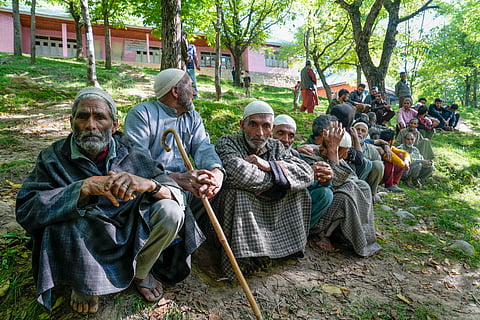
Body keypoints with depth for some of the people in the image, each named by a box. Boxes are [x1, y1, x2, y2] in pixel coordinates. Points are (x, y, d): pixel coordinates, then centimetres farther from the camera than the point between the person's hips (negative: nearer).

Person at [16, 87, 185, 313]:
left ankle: (140, 273, 10)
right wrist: (85, 187, -34)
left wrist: (147, 183, -34)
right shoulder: (53, 158, -8)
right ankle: (83, 284, 4)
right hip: (83, 248, -1)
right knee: (60, 221, -30)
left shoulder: (129, 153, -8)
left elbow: (178, 196, -12)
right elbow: (25, 210, -21)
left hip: (129, 240, 2)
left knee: (169, 211, -20)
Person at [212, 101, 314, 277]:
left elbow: (307, 174, -10)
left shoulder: (275, 146, 3)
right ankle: (244, 258, -23)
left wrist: (268, 165, -23)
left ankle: (289, 244, 6)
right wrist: (277, 173, -20)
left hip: (264, 213, 6)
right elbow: (239, 173, -36)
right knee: (238, 192, -34)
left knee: (299, 191, -2)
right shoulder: (226, 143, -13)